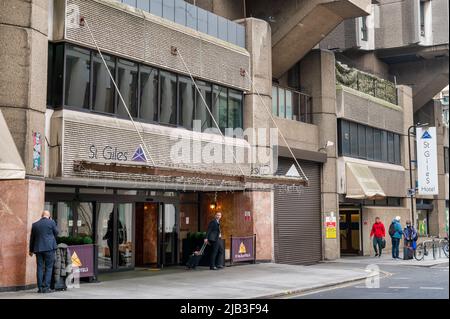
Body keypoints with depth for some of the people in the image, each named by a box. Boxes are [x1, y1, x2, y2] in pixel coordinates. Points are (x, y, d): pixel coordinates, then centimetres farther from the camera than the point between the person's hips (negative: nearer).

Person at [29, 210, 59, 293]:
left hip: (38, 248, 4)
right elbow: (56, 233, 9)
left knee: (40, 268, 8)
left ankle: (40, 287, 8)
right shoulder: (51, 222, -3)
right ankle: (46, 287, -5)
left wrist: (31, 250, 25)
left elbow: (32, 238, 15)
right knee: (49, 268, 0)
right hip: (49, 248, -4)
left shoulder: (35, 224, 9)